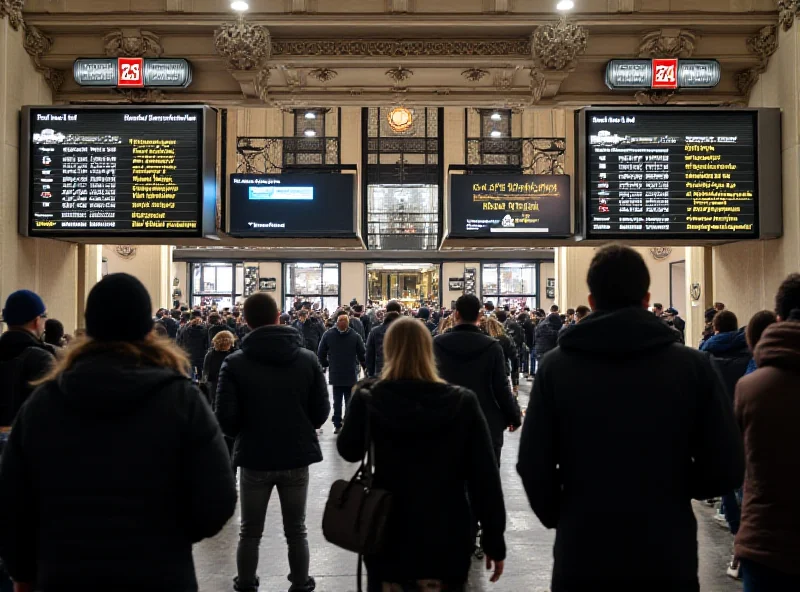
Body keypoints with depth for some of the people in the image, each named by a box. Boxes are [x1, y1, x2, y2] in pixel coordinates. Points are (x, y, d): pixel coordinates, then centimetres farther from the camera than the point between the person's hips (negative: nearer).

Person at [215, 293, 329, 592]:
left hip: (255, 458, -1)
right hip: (297, 456, 2)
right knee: (296, 530, 16)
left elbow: (225, 418, -13)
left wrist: (244, 434, 9)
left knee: (250, 532, 16)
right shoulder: (307, 358, -6)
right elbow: (321, 411, -3)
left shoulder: (235, 363, -12)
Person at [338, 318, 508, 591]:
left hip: (388, 540, 0)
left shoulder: (368, 400, -10)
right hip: (447, 541, 0)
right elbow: (484, 477, -8)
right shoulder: (463, 403, -10)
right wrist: (495, 541, 0)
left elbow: (349, 451, 8)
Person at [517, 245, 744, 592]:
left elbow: (533, 467, -6)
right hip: (668, 557, 0)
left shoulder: (556, 366, -6)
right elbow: (726, 470, -6)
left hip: (582, 556, 0)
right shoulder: (694, 366, -7)